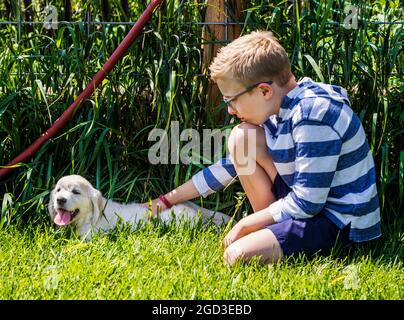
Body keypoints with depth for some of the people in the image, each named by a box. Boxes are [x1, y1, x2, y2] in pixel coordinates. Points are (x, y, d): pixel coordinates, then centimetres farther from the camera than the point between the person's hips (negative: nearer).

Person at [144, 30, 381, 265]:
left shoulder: (314, 115, -24)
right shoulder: (278, 109, 4)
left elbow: (306, 204, -25)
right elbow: (231, 165, 15)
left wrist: (244, 225, -13)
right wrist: (168, 200, 15)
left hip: (342, 225, -9)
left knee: (237, 255, -28)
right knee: (242, 138, 2)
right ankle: (272, 230, 3)